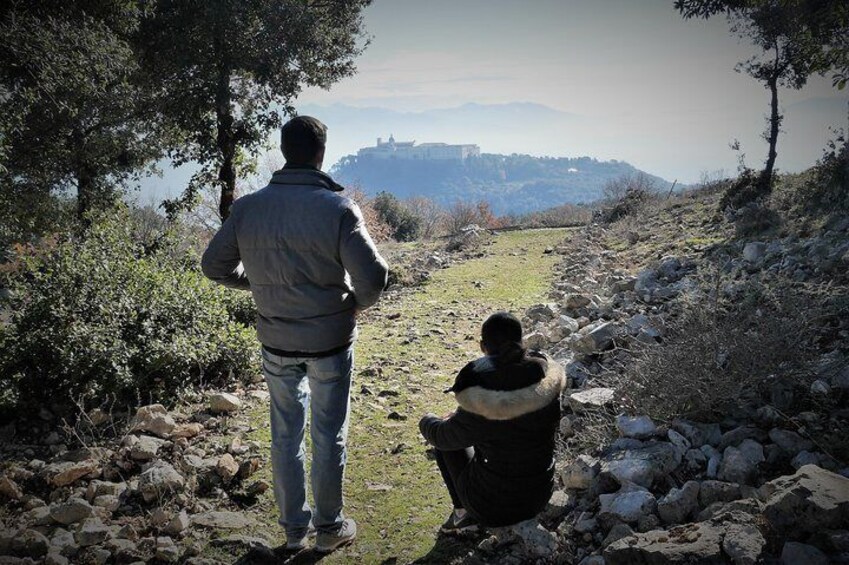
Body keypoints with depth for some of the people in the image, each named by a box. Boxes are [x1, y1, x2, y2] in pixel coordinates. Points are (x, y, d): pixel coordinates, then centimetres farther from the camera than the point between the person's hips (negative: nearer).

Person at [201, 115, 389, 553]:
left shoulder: (247, 208, -7)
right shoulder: (337, 208, -19)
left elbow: (214, 265, 2)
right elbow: (373, 276, -22)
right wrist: (356, 303, -1)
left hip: (276, 343, 3)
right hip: (330, 341, -3)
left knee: (286, 434, 18)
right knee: (328, 435, 12)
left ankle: (294, 528, 30)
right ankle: (329, 528, 27)